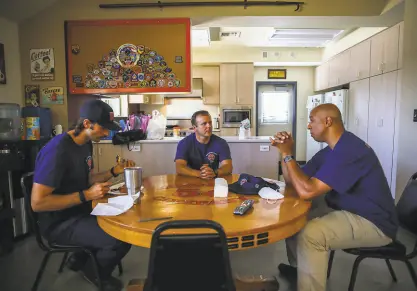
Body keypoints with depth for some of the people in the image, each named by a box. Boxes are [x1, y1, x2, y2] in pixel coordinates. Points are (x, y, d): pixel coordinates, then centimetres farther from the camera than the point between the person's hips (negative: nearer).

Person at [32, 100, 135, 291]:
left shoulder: (86, 144, 2)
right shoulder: (57, 150, -26)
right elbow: (38, 202, -26)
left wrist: (114, 172, -3)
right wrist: (86, 195, -28)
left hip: (80, 212, 9)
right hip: (59, 222, -9)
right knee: (121, 239, -23)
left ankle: (81, 259, 22)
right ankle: (94, 272, 10)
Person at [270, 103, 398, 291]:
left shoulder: (348, 149, -26)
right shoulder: (329, 151, 5)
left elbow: (306, 191, -30)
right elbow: (293, 181, 7)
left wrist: (287, 154, -20)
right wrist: (284, 151, -6)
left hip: (373, 223, -10)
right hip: (346, 211, 10)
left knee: (310, 233, -28)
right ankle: (298, 267, 28)